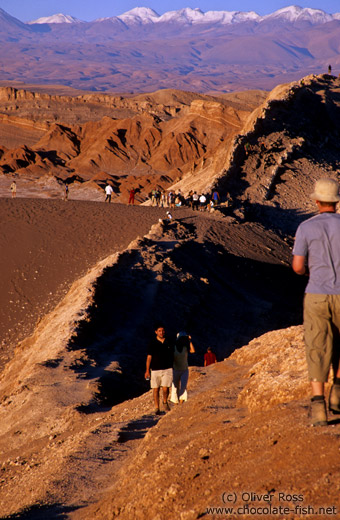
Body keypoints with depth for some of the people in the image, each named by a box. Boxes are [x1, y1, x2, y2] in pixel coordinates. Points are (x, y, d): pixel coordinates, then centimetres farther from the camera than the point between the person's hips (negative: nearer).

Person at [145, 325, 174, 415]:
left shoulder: (169, 343, 7)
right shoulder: (153, 344, 0)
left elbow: (172, 356, 17)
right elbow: (149, 357, 0)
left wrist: (173, 368, 18)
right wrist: (147, 370, -6)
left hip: (167, 369, 1)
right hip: (155, 369, -1)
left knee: (165, 388, -9)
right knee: (156, 389, 3)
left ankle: (165, 402, 19)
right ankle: (156, 408, 13)